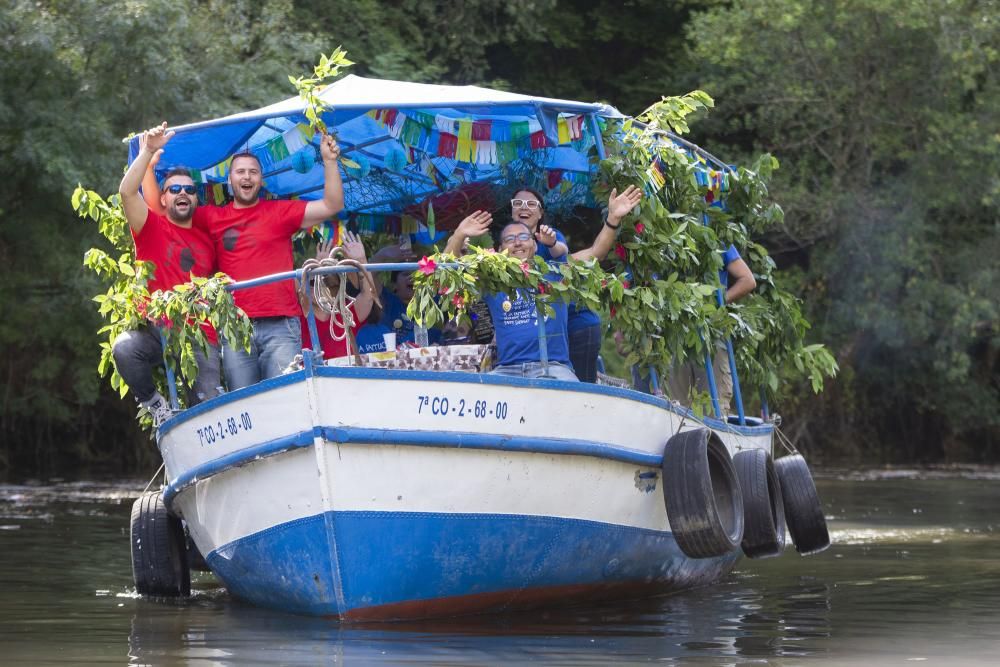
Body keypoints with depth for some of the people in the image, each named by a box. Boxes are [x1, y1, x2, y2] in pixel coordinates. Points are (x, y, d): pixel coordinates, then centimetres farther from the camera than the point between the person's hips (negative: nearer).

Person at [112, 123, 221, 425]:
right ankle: (156, 406, -11)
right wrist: (148, 151, -16)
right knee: (124, 347, -35)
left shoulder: (207, 241, 19)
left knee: (208, 407, -17)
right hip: (156, 330, -3)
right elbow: (127, 191, -10)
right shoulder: (153, 228, 7)